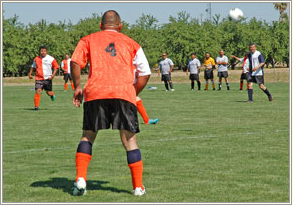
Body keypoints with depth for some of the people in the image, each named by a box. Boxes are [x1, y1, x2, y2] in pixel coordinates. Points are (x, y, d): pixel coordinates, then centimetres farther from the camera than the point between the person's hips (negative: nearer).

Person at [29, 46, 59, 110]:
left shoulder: (51, 59, -1)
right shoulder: (36, 59, 7)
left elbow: (56, 67, 4)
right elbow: (33, 66, 25)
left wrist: (53, 74, -9)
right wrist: (30, 74, 15)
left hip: (48, 78, -1)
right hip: (39, 78, 1)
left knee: (49, 93, 5)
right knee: (38, 91, -15)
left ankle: (52, 94, 44)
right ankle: (36, 106, -11)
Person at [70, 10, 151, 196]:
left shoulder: (89, 40, 18)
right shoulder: (131, 43, 20)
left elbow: (75, 62, 3)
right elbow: (145, 74, 15)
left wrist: (77, 87, 12)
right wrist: (134, 94, 25)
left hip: (96, 92, 0)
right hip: (124, 93, 0)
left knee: (88, 135, 12)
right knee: (129, 139, 6)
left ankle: (81, 179, -4)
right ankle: (138, 187, 4)